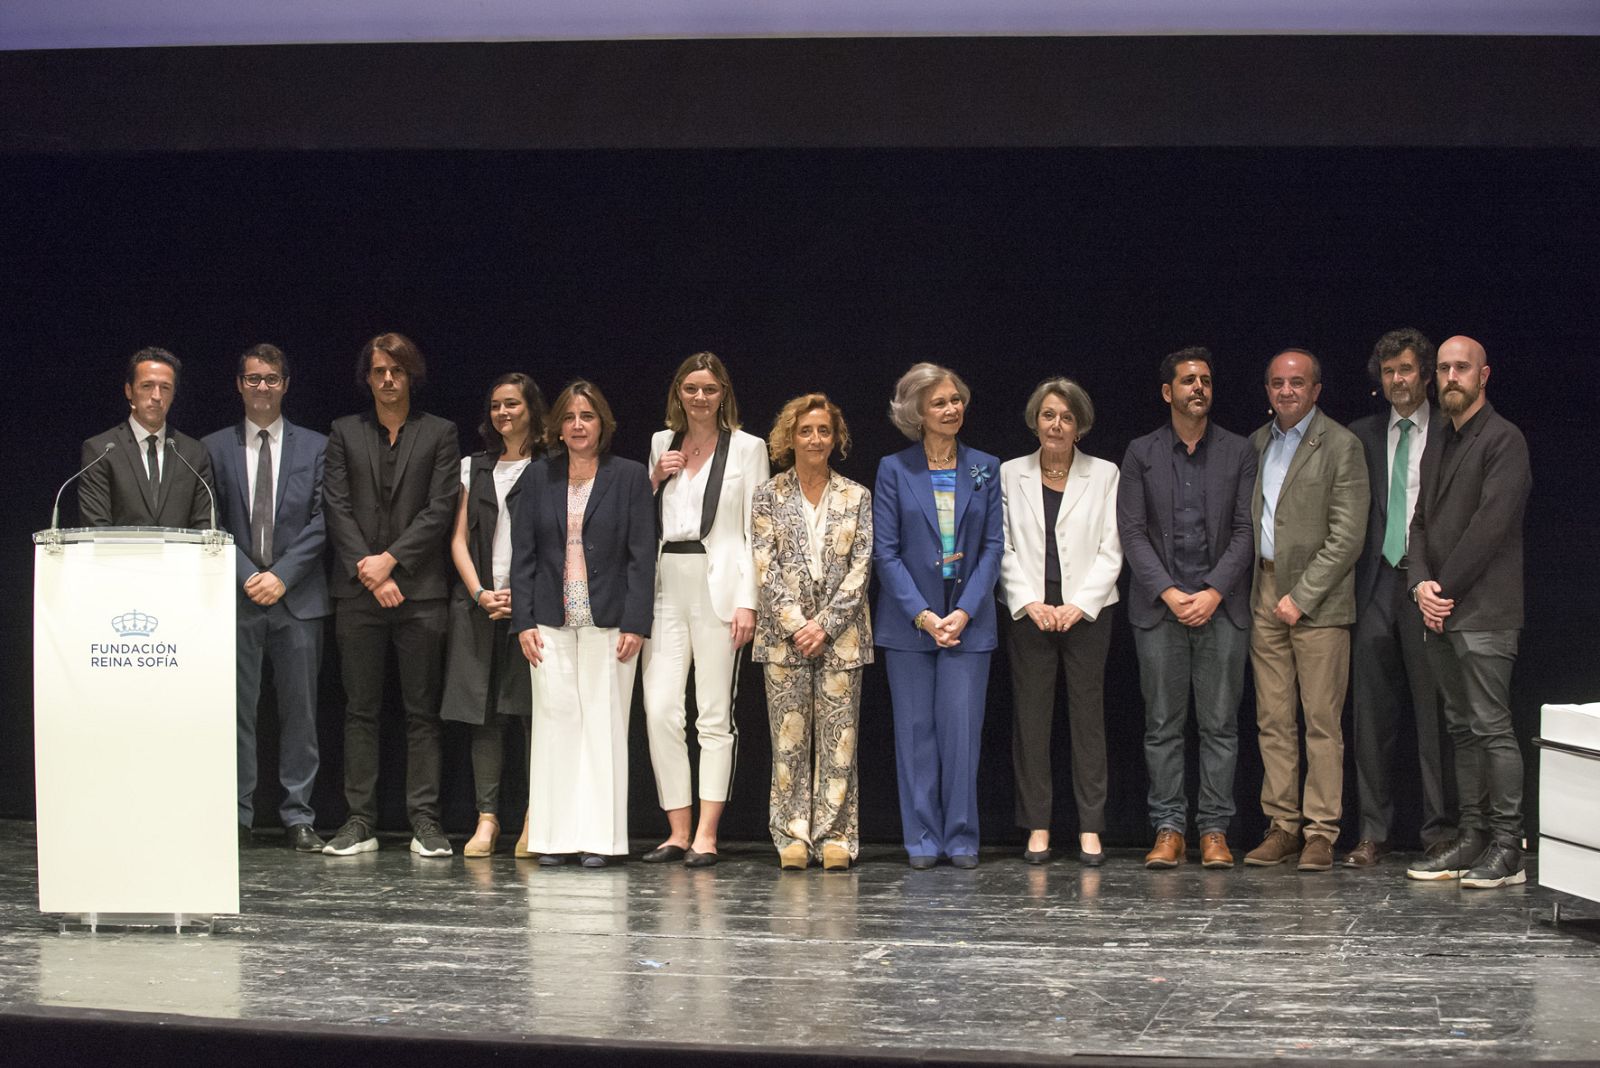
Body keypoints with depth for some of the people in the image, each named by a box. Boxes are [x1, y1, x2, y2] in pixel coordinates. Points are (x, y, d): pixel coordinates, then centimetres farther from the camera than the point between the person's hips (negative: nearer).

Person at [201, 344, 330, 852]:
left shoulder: (315, 447, 9)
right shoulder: (214, 448, 9)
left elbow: (322, 522, 2)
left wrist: (282, 575, -9)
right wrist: (247, 576, -9)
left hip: (298, 599, 0)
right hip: (236, 599, 0)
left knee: (300, 711, 2)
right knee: (237, 711, 0)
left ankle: (298, 817, 7)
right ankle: (236, 815, 7)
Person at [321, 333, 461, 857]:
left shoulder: (439, 434, 8)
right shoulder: (344, 433, 12)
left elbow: (440, 508, -1)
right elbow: (337, 508, 3)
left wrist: (391, 559, -11)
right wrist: (370, 572, -8)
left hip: (419, 588, -1)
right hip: (357, 592, 1)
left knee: (422, 710, 0)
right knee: (360, 710, 3)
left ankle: (425, 821, 2)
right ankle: (360, 822, 6)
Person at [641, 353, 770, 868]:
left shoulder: (747, 448, 4)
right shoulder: (661, 444, 15)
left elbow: (753, 529, 0)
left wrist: (748, 601, -9)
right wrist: (653, 481, 3)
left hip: (717, 585, -4)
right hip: (666, 585, 4)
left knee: (714, 714, -3)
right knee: (660, 710, -3)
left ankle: (706, 834, 0)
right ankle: (678, 831, 4)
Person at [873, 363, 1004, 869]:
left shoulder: (984, 468, 6)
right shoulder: (894, 470, 1)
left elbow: (993, 546, 3)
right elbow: (885, 551, -2)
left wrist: (964, 611, -8)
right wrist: (922, 615, -11)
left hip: (968, 621, 1)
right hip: (907, 619, -1)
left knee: (963, 728, -2)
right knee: (915, 731, 2)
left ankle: (961, 838, 7)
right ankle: (922, 840, 9)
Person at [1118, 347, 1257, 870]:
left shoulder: (1238, 452, 7)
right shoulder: (1141, 453, 6)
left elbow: (1246, 530, 2)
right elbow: (1132, 531, 1)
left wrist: (1214, 593, -10)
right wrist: (1168, 592, -10)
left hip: (1221, 606, 0)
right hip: (1159, 607, 0)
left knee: (1220, 724, 1)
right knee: (1162, 724, 2)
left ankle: (1214, 830, 6)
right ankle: (1168, 829, 7)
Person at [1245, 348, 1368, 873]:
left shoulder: (1341, 446, -4)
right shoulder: (1257, 443, 15)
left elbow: (1347, 535, -10)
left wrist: (1301, 596, -12)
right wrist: (1257, 590, 7)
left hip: (1318, 599, -5)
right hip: (1264, 594, 6)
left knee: (1321, 721, -4)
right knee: (1273, 719, 6)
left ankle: (1321, 832, 1)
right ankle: (1282, 825, 12)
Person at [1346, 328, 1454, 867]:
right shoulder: (1362, 435, 12)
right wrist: (1354, 580, 3)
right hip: (1376, 585, 3)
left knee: (1434, 713, -2)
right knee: (1371, 715, 5)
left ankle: (1440, 829, 6)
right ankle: (1373, 832, 11)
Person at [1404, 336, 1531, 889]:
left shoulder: (1503, 439, -6)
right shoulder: (1437, 447, 20)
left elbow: (1492, 523, -14)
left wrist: (1447, 588, -13)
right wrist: (1422, 584, -1)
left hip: (1483, 610, -8)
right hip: (1440, 613, 8)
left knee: (1491, 727, -9)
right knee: (1462, 728, 10)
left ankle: (1507, 850, -6)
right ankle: (1473, 837, 14)